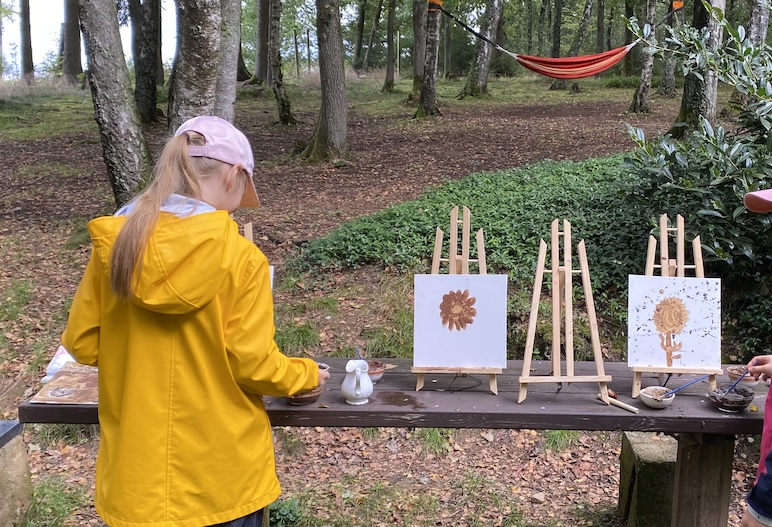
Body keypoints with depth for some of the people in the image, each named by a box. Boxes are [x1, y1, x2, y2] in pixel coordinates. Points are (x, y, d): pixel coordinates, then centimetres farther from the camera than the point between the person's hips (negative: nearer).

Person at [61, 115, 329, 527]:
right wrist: (307, 374, 5)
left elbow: (82, 344, 1)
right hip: (222, 474, -3)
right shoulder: (241, 258, -18)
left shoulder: (115, 245, -7)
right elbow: (253, 365, -14)